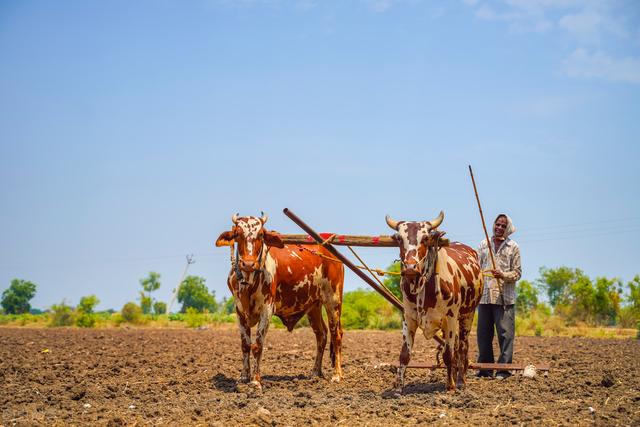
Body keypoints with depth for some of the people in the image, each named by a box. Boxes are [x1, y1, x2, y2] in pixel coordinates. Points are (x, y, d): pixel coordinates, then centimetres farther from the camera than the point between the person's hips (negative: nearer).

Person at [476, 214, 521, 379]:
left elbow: (517, 272, 2)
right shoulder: (483, 245, 14)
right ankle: (485, 368, 14)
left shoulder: (513, 247, 6)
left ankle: (504, 369, 0)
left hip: (504, 297, -3)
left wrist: (503, 275, -15)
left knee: (505, 333, -5)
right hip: (484, 295, 3)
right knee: (483, 333, 5)